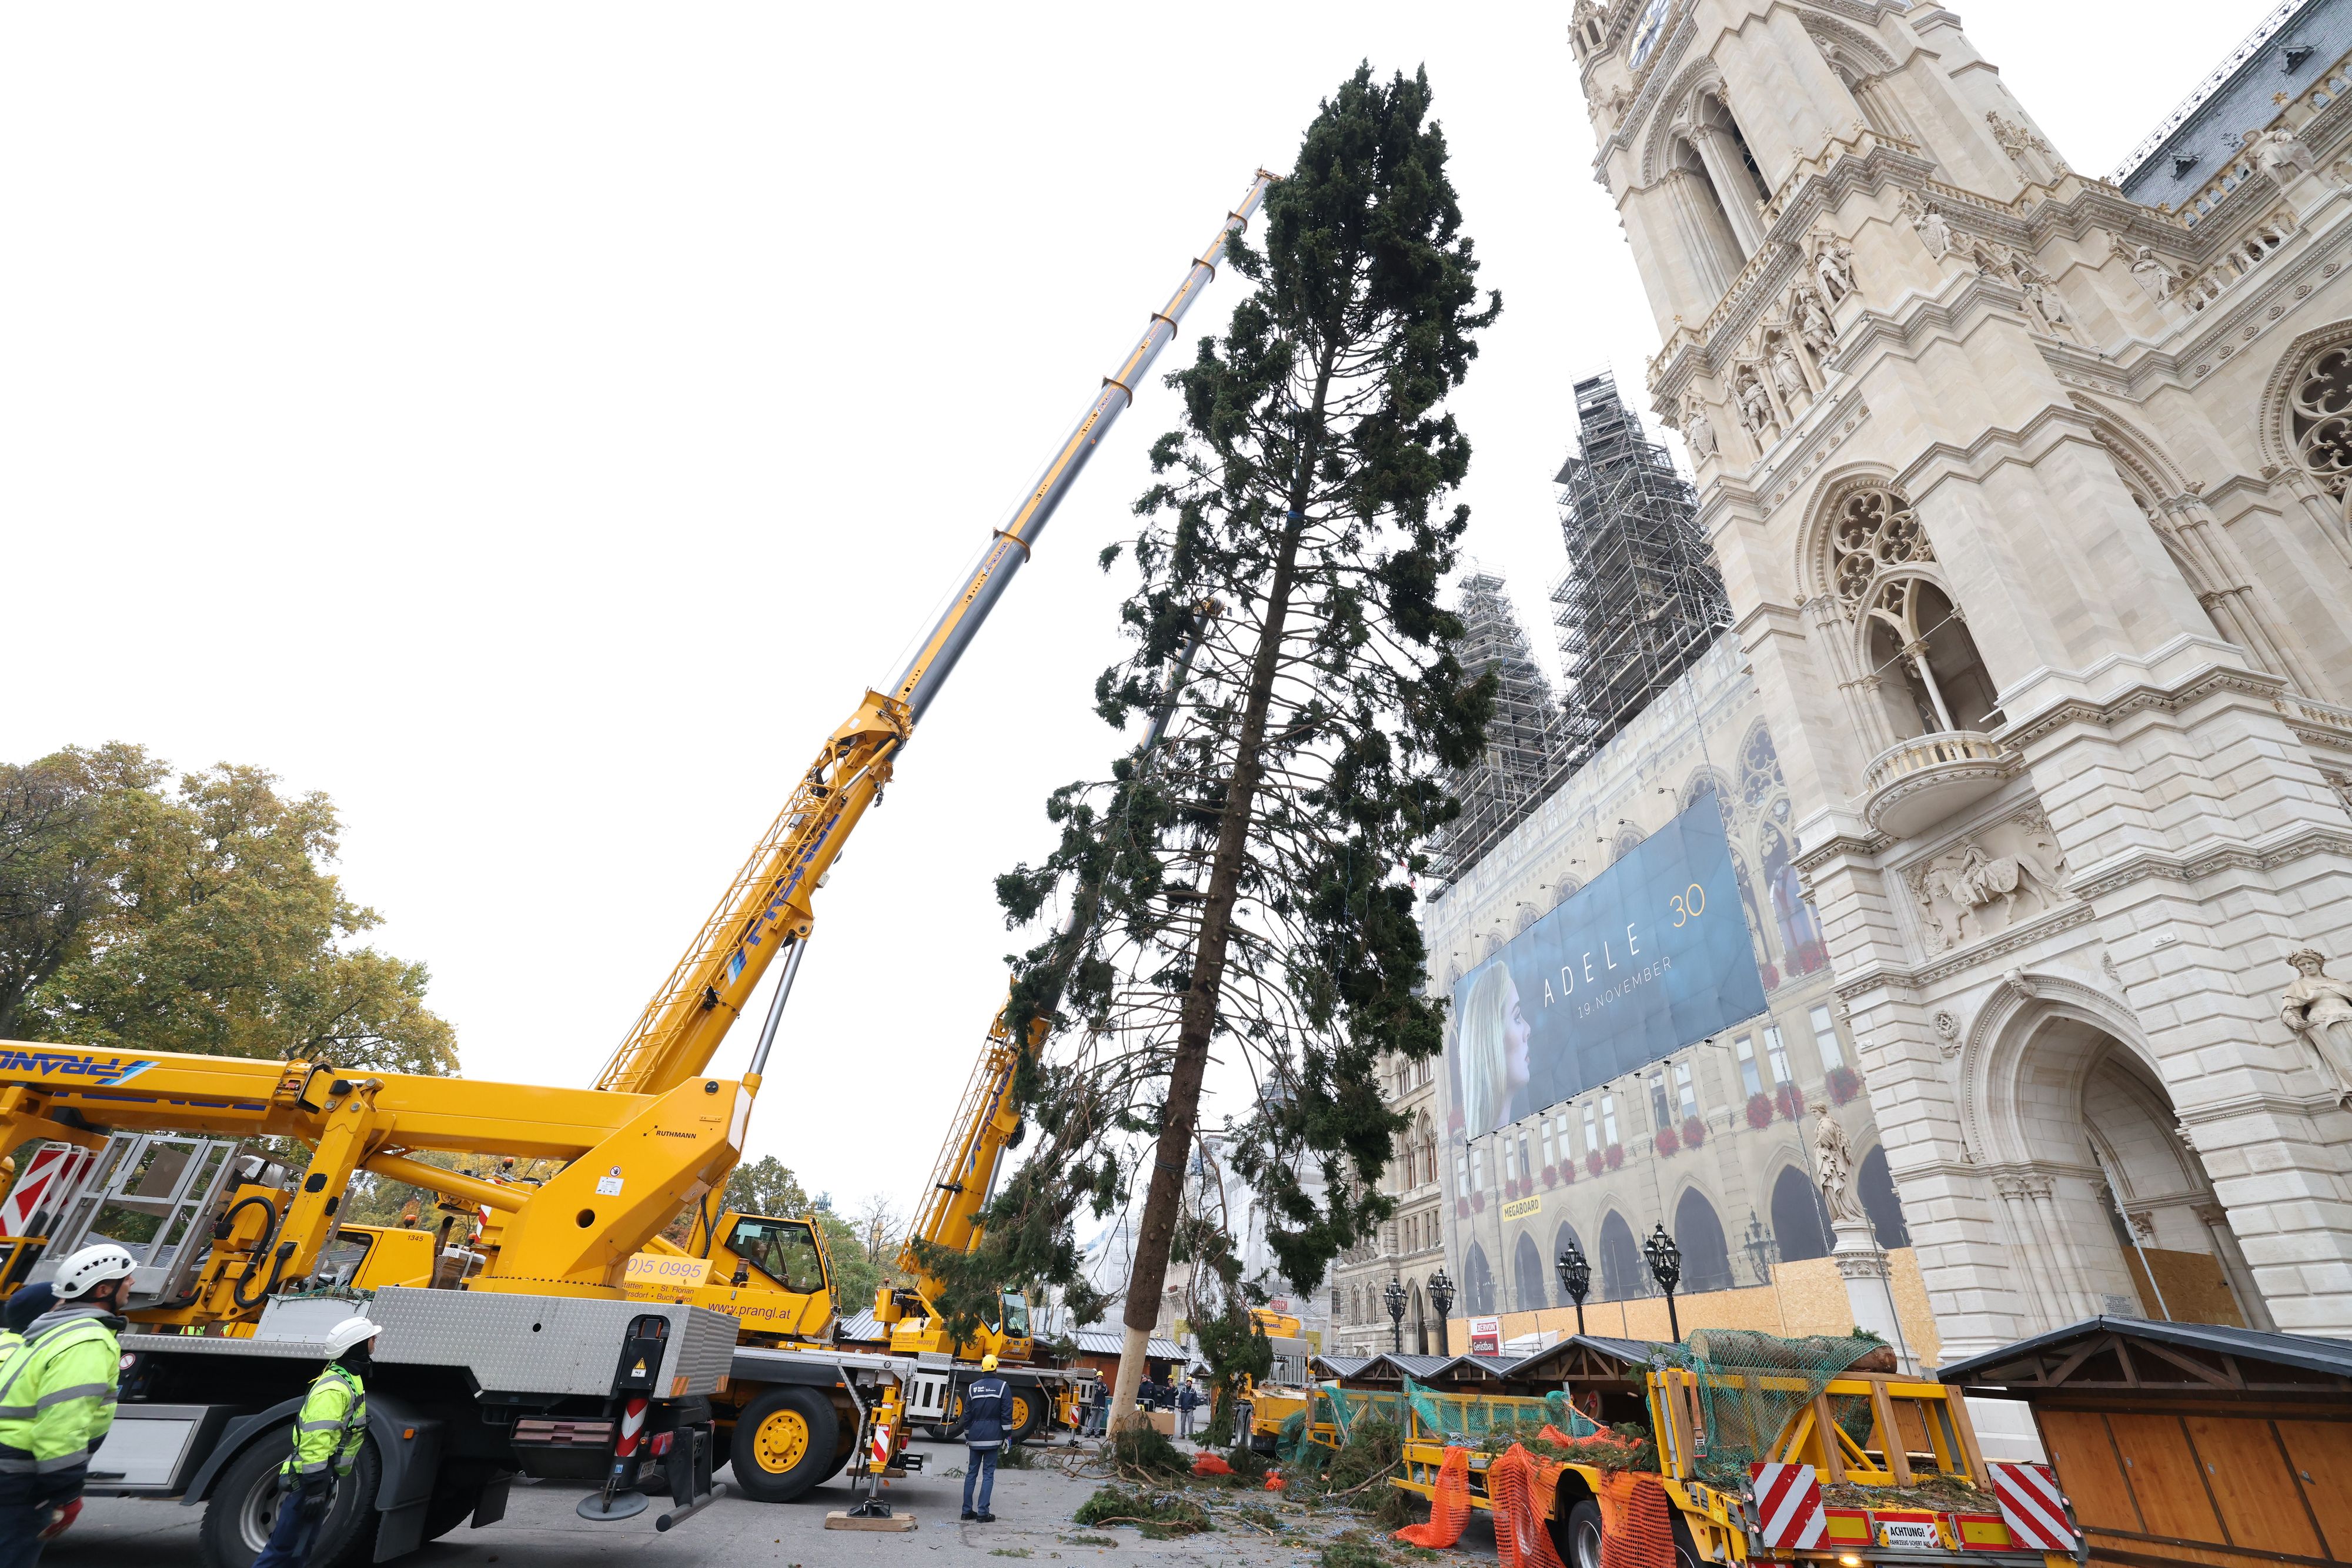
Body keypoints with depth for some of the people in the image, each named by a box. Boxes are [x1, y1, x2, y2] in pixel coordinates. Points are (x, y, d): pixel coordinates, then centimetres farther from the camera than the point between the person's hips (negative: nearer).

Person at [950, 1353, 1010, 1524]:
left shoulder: (973, 1387, 5)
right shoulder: (1002, 1386, -5)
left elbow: (967, 1414, 10)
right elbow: (1007, 1414, -6)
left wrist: (967, 1434, 19)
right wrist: (1006, 1435, 1)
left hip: (975, 1437, 3)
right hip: (993, 1437, -3)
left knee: (971, 1473, 13)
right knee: (988, 1474, 1)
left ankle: (967, 1510, 17)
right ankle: (982, 1513, -2)